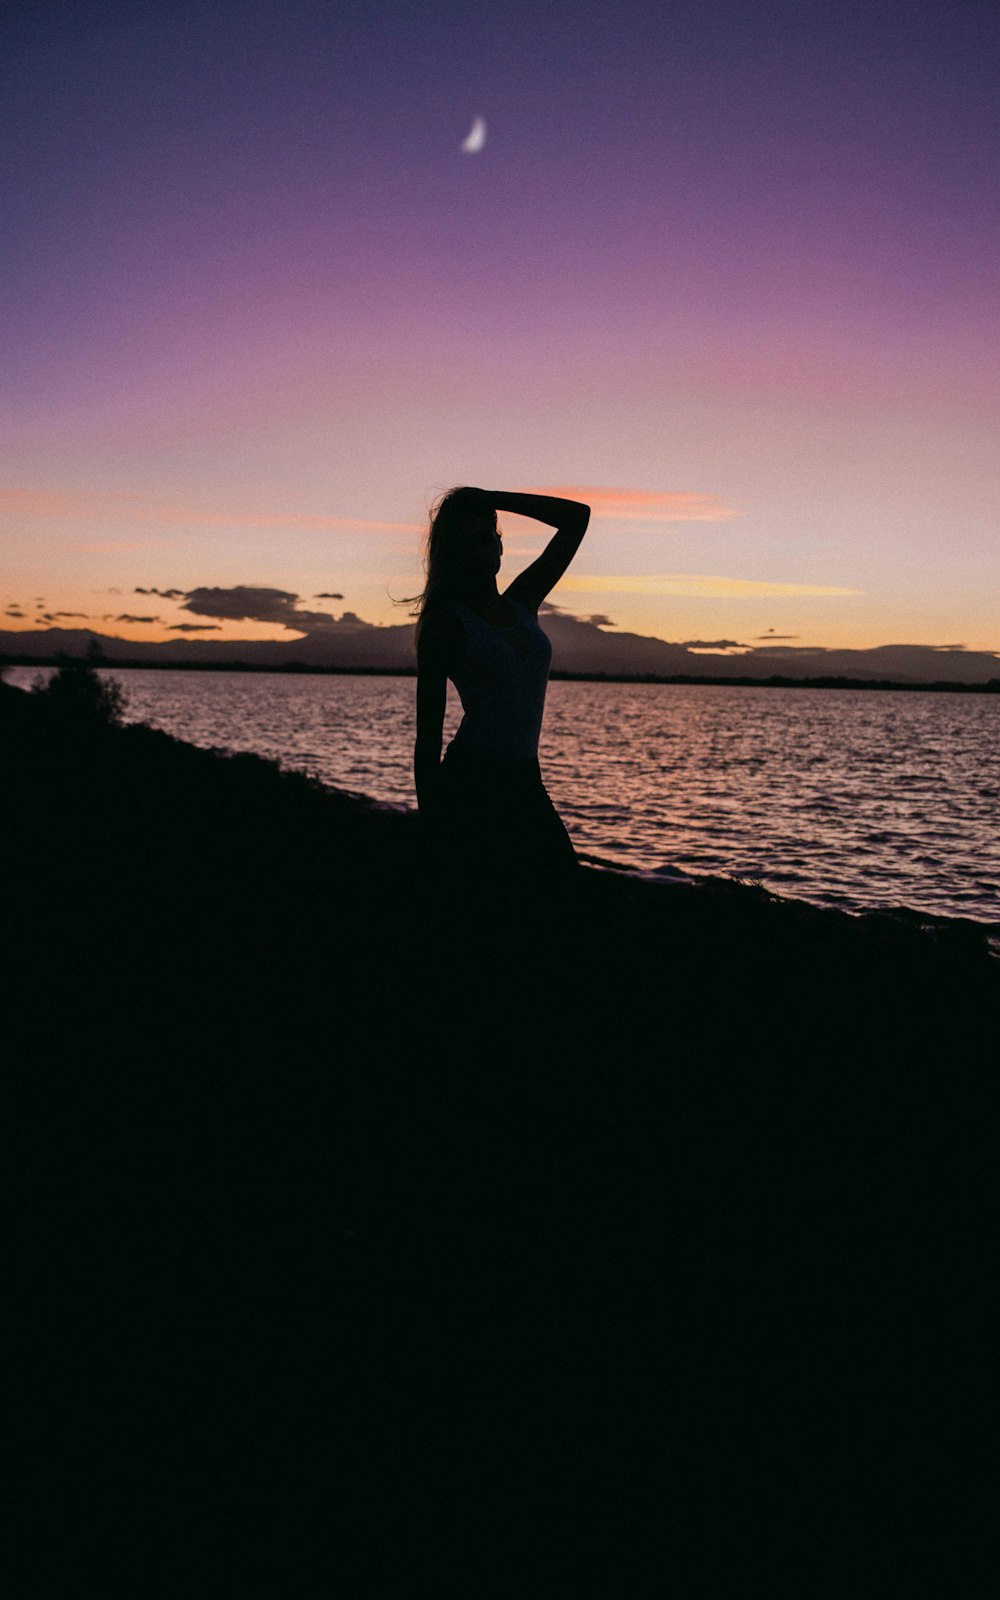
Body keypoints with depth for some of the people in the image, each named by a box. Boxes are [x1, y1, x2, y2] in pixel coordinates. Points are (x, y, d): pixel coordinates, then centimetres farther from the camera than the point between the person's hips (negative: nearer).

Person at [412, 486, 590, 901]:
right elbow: (428, 734, -5)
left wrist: (491, 499, 9)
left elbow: (577, 517, 17)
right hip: (470, 785, -6)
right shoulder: (445, 621, -3)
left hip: (524, 784, 6)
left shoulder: (522, 602, 12)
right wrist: (430, 826, -8)